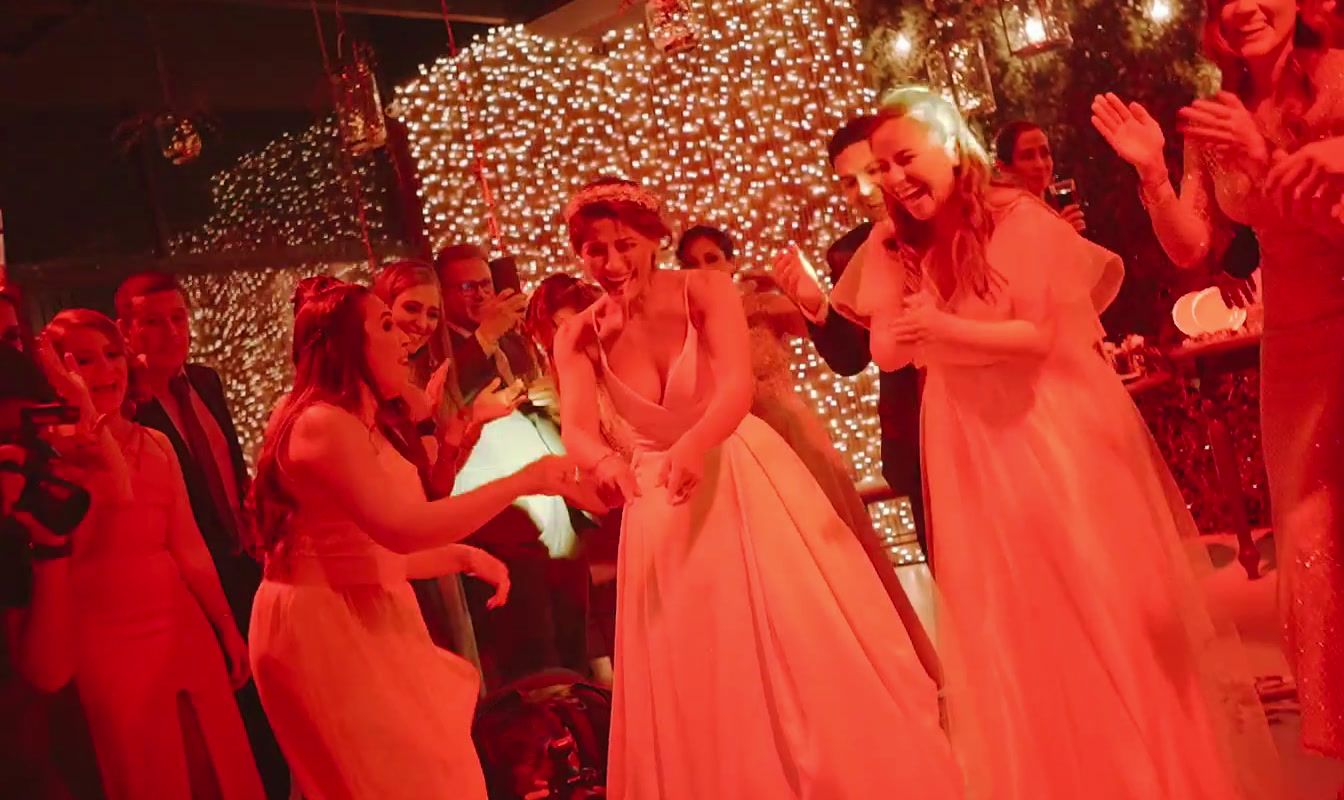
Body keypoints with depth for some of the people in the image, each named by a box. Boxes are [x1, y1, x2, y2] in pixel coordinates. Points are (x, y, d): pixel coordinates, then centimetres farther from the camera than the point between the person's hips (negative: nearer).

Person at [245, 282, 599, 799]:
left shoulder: (361, 427, 15)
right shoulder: (323, 421, -18)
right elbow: (400, 527, -29)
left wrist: (463, 556, 4)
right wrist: (521, 481, -25)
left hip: (365, 624, 10)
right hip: (329, 627, -10)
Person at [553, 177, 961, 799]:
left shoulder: (703, 290, -16)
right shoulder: (579, 337, -9)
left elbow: (738, 388, -30)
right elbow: (575, 428, -23)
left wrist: (693, 446, -50)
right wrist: (602, 460, -47)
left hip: (746, 478, -2)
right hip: (661, 496, 2)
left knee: (799, 642, 2)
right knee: (692, 673, 7)